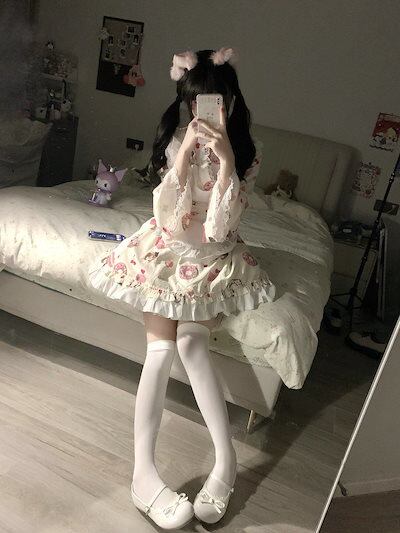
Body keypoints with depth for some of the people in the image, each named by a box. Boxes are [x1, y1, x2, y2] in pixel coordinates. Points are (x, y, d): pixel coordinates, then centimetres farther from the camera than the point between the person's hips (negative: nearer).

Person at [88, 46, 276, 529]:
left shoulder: (247, 151, -7)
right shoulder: (174, 140, -5)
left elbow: (218, 228, -18)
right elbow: (169, 219, -15)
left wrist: (225, 159, -26)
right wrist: (186, 152, -23)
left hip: (215, 257, 0)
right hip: (168, 249, 1)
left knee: (190, 340, -23)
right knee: (161, 346, -17)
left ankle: (226, 459, -14)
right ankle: (143, 471, -13)